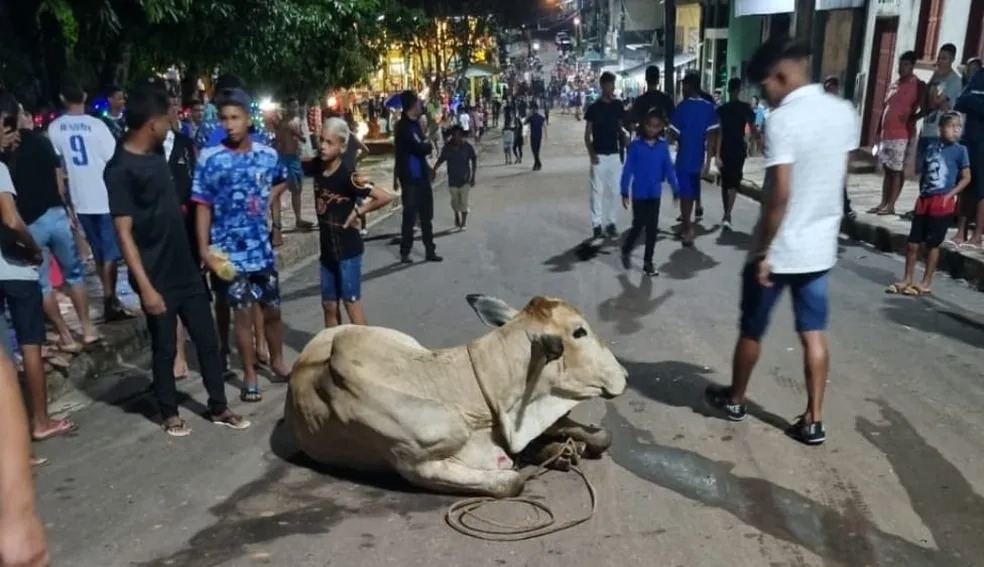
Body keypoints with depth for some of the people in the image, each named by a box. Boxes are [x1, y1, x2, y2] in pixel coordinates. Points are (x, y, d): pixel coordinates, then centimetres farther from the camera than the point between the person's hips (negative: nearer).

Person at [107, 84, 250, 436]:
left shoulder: (158, 155, 8)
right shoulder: (120, 169, -15)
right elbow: (124, 234, -18)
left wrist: (201, 252, 20)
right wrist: (145, 287, -21)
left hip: (186, 269, 7)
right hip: (158, 278, -7)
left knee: (208, 340, 11)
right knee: (164, 348, 9)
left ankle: (219, 408, 24)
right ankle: (169, 413, 27)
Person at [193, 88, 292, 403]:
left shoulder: (268, 155, 0)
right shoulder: (209, 159, -10)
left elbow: (282, 182, 21)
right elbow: (203, 207, -8)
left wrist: (269, 200, 3)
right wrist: (204, 249, -14)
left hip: (262, 248, 3)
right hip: (229, 252, -3)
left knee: (272, 309, 14)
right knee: (243, 314, 5)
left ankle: (277, 364, 34)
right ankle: (250, 376, 20)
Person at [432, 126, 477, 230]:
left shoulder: (467, 147, -10)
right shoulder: (447, 147, -6)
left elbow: (474, 160, -1)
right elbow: (441, 159, 5)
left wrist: (473, 176, -4)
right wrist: (434, 170, -8)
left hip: (465, 179, -2)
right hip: (452, 179, 2)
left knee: (464, 202, -2)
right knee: (455, 202, 12)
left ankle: (463, 223, 9)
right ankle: (457, 218, 38)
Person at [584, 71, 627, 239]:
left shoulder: (618, 105, 6)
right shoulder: (594, 107, -4)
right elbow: (587, 134, -2)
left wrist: (625, 135, -5)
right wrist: (591, 153, -13)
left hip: (615, 155, 4)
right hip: (599, 156, -3)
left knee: (614, 190, 4)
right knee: (597, 190, -2)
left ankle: (611, 222, 15)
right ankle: (597, 224, 5)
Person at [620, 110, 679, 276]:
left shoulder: (663, 146, -2)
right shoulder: (635, 145, -9)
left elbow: (669, 168, 1)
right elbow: (628, 169, -7)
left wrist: (676, 190, -2)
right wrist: (625, 192, -9)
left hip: (655, 194, 3)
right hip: (639, 193, -3)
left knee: (652, 228, 6)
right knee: (638, 226, 3)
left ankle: (648, 262, 17)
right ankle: (626, 251, 30)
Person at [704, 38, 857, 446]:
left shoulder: (782, 120, -20)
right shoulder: (845, 112, 3)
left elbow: (779, 195, -24)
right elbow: (838, 177, 12)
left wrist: (762, 251, -17)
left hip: (780, 249, -6)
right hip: (821, 245, 6)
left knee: (751, 331, 13)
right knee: (814, 333, 13)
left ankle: (734, 399, 31)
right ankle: (814, 420, 18)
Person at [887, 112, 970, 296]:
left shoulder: (960, 150, -4)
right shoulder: (930, 148, 7)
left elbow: (966, 178, -3)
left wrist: (950, 194, -12)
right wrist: (922, 192, 4)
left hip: (942, 203, -4)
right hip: (924, 200, 4)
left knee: (932, 244, 3)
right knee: (913, 242, 7)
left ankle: (926, 283, 13)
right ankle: (907, 279, 18)